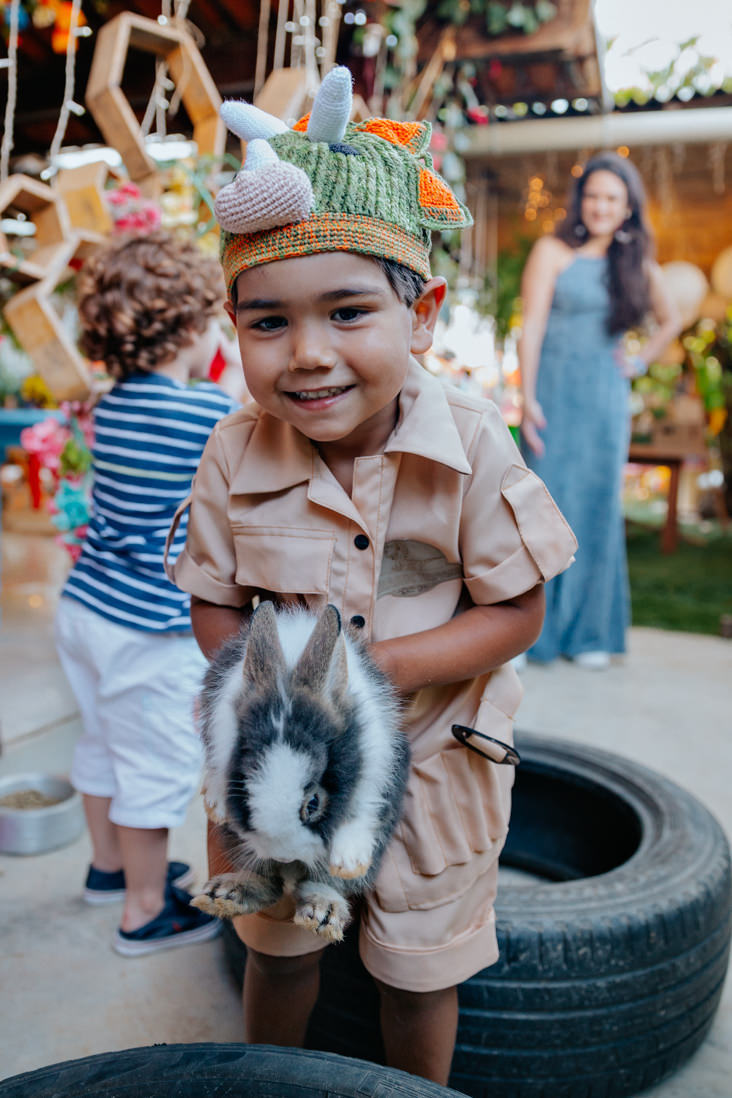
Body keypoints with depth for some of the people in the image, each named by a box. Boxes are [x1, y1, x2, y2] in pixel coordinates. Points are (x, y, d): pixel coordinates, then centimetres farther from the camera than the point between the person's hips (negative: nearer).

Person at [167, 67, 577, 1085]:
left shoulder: (473, 446, -23)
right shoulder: (235, 454, -17)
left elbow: (515, 613, -18)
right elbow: (216, 609, -8)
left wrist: (376, 668, -30)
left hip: (433, 760, -1)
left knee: (419, 971, 22)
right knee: (278, 951, 26)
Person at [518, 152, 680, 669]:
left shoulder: (638, 265, 13)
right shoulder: (553, 251, 3)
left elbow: (670, 321, 29)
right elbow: (532, 325, -5)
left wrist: (640, 361, 11)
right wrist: (529, 398, -15)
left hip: (606, 398, 3)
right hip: (555, 391, -3)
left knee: (599, 509, 4)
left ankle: (590, 633, 14)